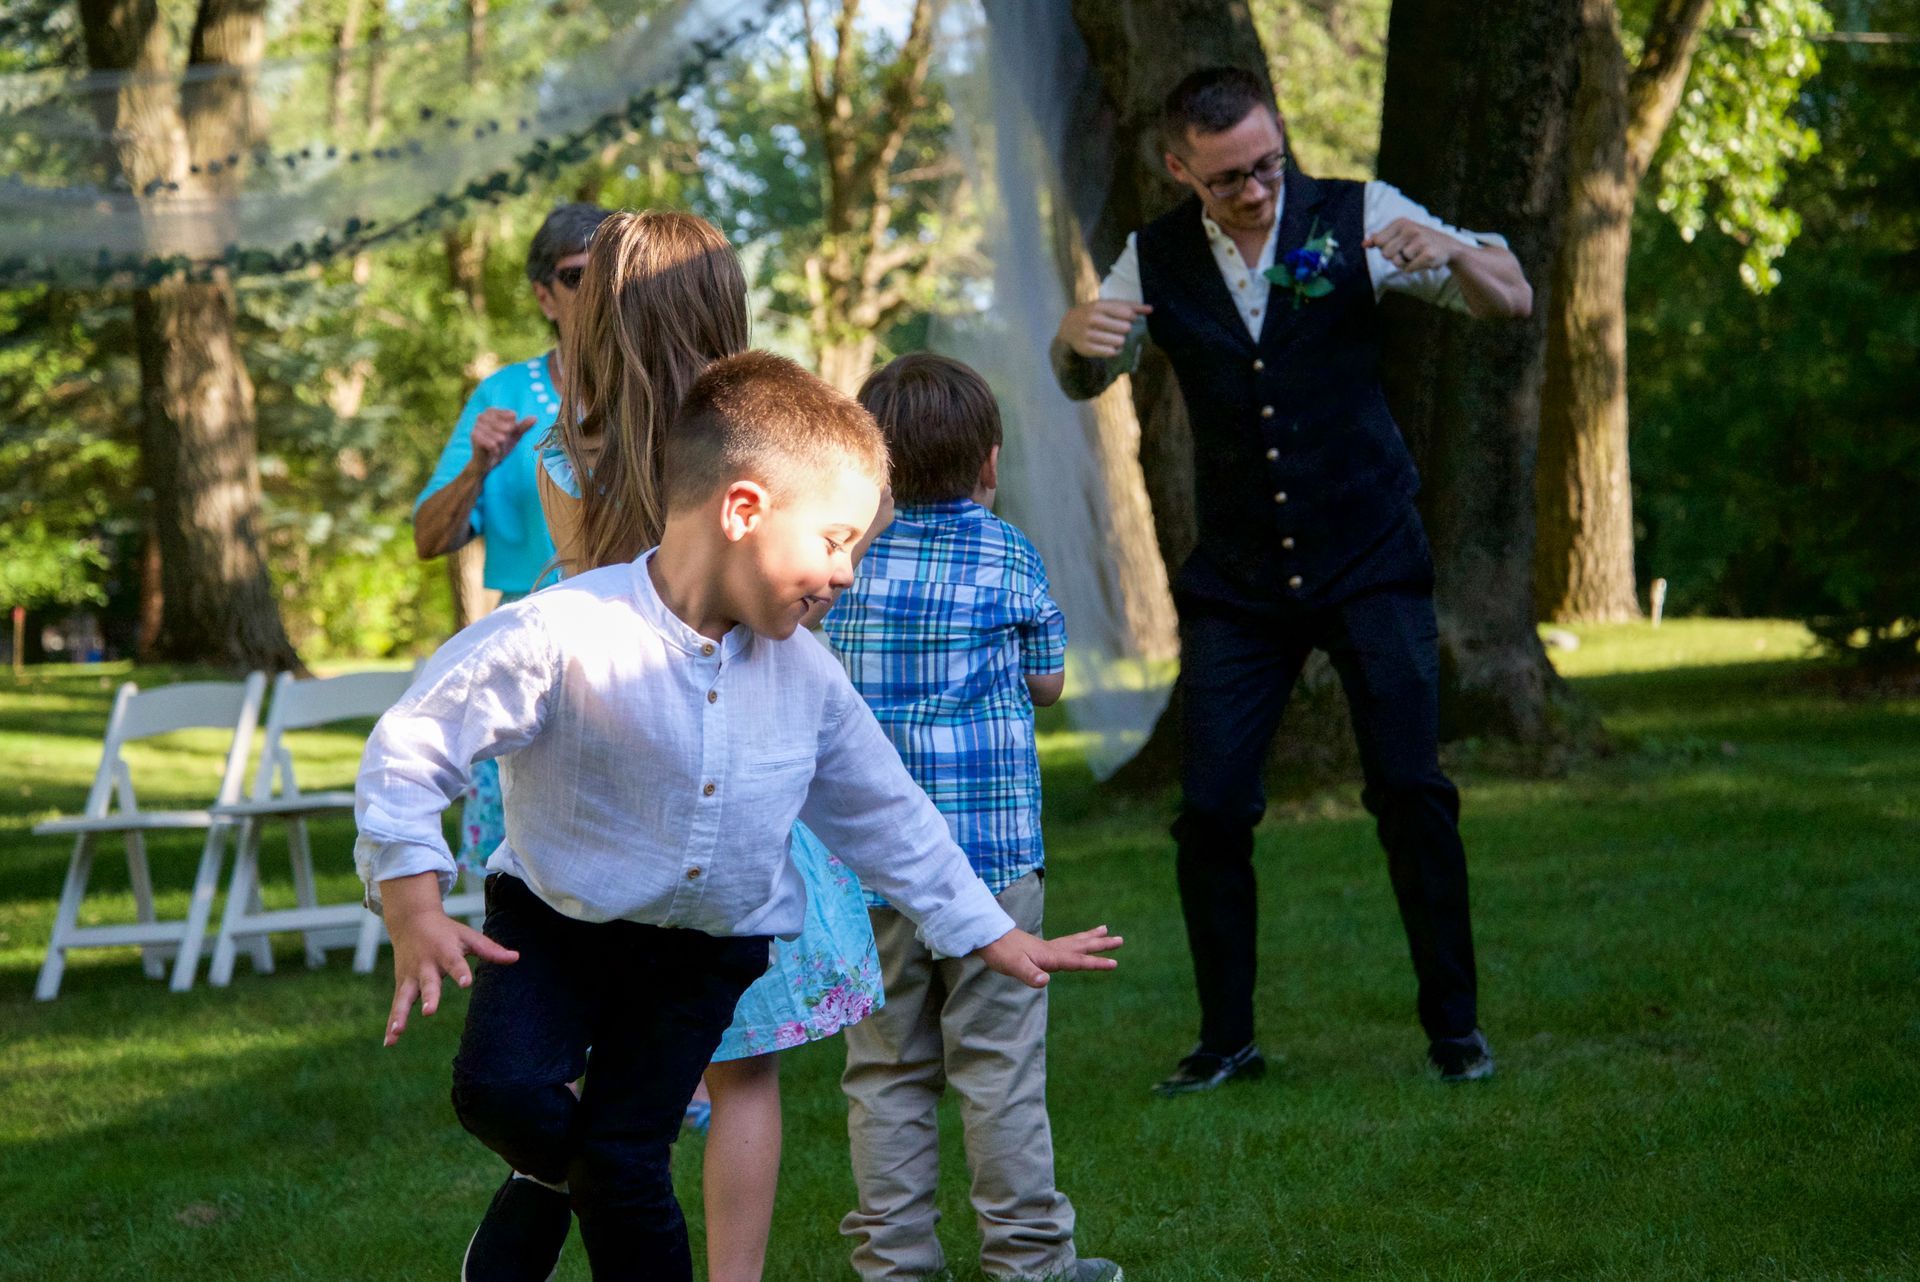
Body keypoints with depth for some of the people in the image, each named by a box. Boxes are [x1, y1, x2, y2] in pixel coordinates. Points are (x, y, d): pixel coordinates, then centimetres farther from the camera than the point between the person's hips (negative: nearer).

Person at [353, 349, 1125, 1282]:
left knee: (627, 1161, -4)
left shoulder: (805, 677, -5)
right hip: (554, 923, -3)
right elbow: (411, 748, -21)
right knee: (499, 1088, -24)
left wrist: (996, 937, 14)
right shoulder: (566, 636, -24)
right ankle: (559, 1178, 11)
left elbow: (883, 814, 9)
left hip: (704, 958, 3)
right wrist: (413, 909, -31)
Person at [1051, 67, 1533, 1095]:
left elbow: (1512, 300, -6)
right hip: (1237, 580, 2)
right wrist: (1077, 335, -17)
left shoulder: (1354, 218, -5)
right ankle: (1226, 1040, 9)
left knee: (1411, 793, -7)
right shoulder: (1156, 259, 1)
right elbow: (1083, 381, 9)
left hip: (1371, 564, -2)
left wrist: (1452, 250, -30)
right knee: (1209, 809, -4)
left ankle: (1454, 1026, 7)